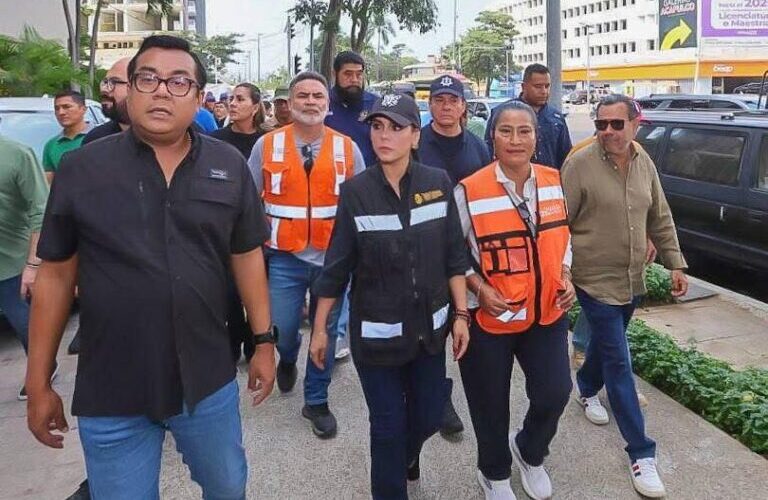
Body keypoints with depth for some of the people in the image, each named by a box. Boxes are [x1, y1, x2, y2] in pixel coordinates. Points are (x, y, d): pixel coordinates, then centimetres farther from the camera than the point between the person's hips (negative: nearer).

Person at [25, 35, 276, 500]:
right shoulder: (80, 169, -6)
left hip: (208, 381, 2)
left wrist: (264, 341, 6)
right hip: (111, 392, -1)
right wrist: (39, 382, 1)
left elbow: (247, 256, 6)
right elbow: (56, 274, -1)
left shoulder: (230, 167, -2)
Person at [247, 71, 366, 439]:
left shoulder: (347, 148, 1)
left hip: (333, 258, 1)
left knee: (326, 333, 9)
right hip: (284, 258, 0)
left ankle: (317, 401, 28)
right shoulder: (267, 145, -1)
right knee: (280, 330, 4)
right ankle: (288, 361, 41)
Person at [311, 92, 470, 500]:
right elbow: (336, 267, -5)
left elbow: (454, 256, 1)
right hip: (376, 332, -2)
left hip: (428, 326, 3)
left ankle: (404, 455, 52)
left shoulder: (439, 183, -5)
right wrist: (320, 329, -2)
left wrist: (461, 315, -2)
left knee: (429, 417, 18)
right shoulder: (355, 191, -10)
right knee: (388, 426, 8)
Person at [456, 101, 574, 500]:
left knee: (554, 393, 4)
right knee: (491, 404, 12)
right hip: (489, 317, -3)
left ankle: (529, 453, 39)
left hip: (547, 312, 4)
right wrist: (481, 290, -18)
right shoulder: (469, 191, -15)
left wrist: (566, 278, -1)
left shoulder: (554, 182, 0)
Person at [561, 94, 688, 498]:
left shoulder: (644, 162, 3)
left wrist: (675, 264, 11)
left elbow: (660, 219, 12)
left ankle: (587, 390, 53)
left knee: (605, 343, 24)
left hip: (632, 282, 6)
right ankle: (640, 453, 6)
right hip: (596, 282, -6)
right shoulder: (580, 164, -15)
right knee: (619, 364, -3)